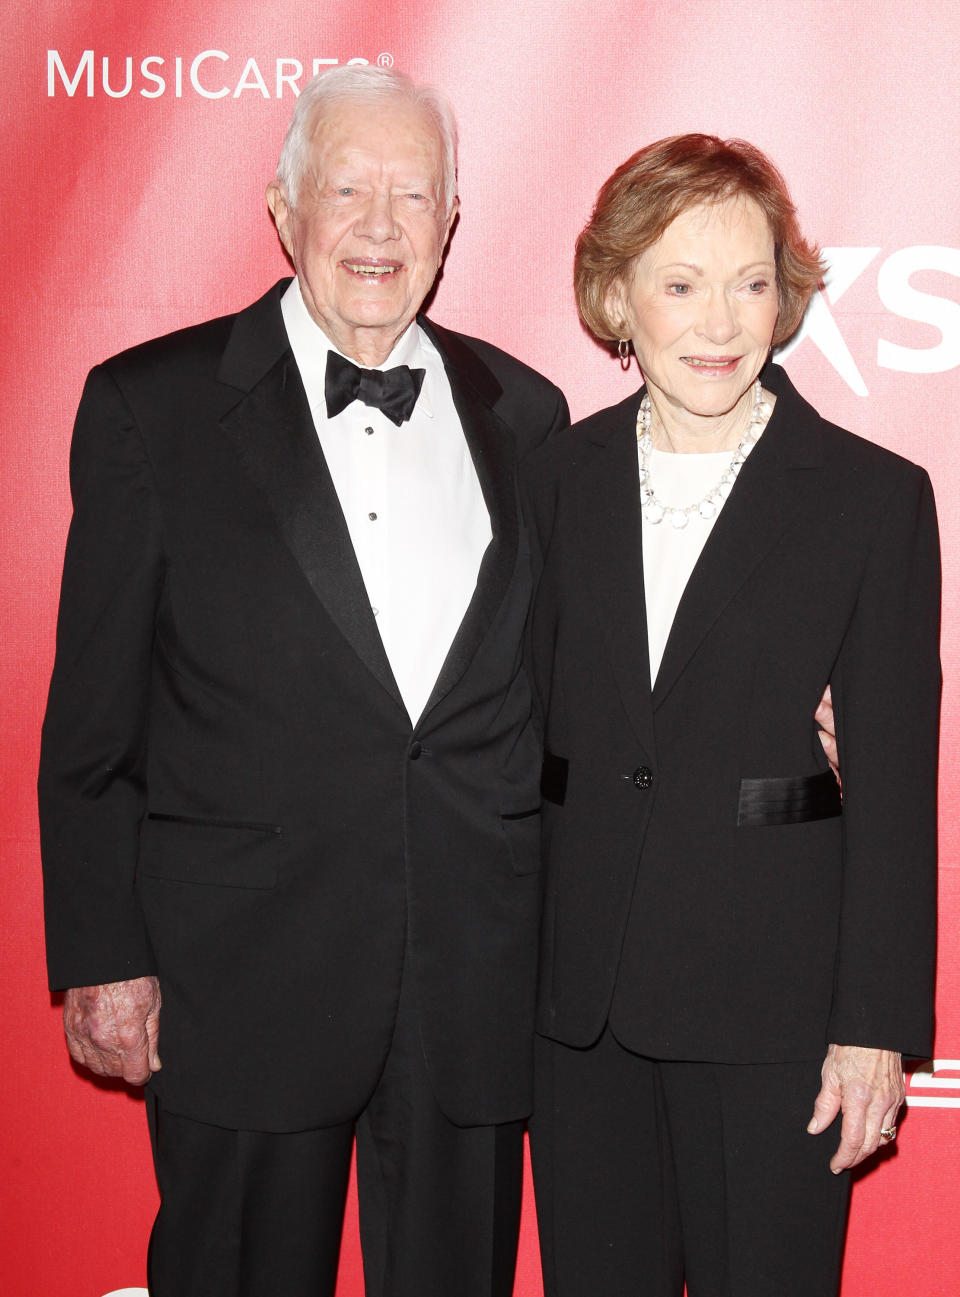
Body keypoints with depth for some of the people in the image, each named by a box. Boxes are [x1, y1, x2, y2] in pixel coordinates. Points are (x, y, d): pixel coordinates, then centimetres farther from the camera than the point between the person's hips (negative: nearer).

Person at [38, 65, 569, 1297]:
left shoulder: (523, 411, 7)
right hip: (244, 978, -2)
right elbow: (93, 718, -2)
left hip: (479, 980, 3)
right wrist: (103, 957, -5)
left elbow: (551, 685, 12)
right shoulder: (150, 405, -2)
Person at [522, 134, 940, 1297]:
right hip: (578, 995, 3)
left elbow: (893, 780, -5)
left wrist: (877, 1024, -7)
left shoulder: (875, 497, -5)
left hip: (772, 998, -3)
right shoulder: (557, 478, 4)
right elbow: (523, 724, 5)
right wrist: (501, 965, 0)